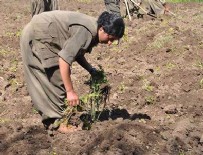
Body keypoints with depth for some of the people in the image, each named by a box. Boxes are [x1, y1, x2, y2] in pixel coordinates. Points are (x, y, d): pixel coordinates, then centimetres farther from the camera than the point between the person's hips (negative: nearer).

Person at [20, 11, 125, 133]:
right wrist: (70, 91, -28)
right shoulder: (86, 31, -28)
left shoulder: (93, 28, 2)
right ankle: (57, 122, -1)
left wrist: (91, 70, 0)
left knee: (57, 79, 12)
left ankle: (51, 118, 19)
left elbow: (76, 52, 14)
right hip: (37, 37, -10)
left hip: (42, 37, 10)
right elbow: (64, 58, -31)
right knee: (56, 81, -8)